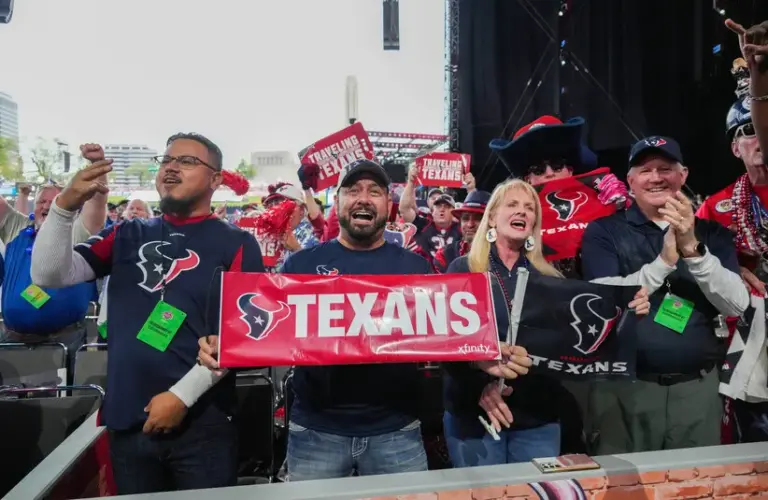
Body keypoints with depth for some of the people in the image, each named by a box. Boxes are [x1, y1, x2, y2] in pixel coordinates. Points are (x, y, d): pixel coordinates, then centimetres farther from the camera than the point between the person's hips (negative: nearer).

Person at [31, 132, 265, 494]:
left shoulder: (235, 244, -3)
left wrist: (182, 395, -14)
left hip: (201, 421, -3)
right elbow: (49, 275, 1)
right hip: (126, 419, 4)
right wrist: (65, 205, -13)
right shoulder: (128, 235, 9)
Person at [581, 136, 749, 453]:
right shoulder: (604, 232, -1)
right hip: (626, 386, -2)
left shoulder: (712, 234, 7)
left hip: (698, 387, 3)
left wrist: (692, 249, -18)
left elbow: (736, 305, -6)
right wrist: (664, 261, -22)